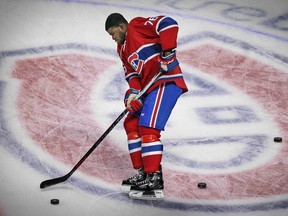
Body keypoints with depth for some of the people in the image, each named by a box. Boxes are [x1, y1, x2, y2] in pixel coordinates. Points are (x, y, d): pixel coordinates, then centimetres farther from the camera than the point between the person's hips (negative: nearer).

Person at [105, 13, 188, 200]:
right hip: (150, 87, 11)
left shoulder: (137, 25, -5)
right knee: (131, 124, 13)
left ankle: (154, 181, -18)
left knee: (148, 127, -18)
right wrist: (133, 92, -5)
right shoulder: (123, 48, 22)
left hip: (167, 81, -11)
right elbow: (132, 72, 14)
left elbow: (168, 24, -18)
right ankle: (143, 173, 15)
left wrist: (168, 53, -22)